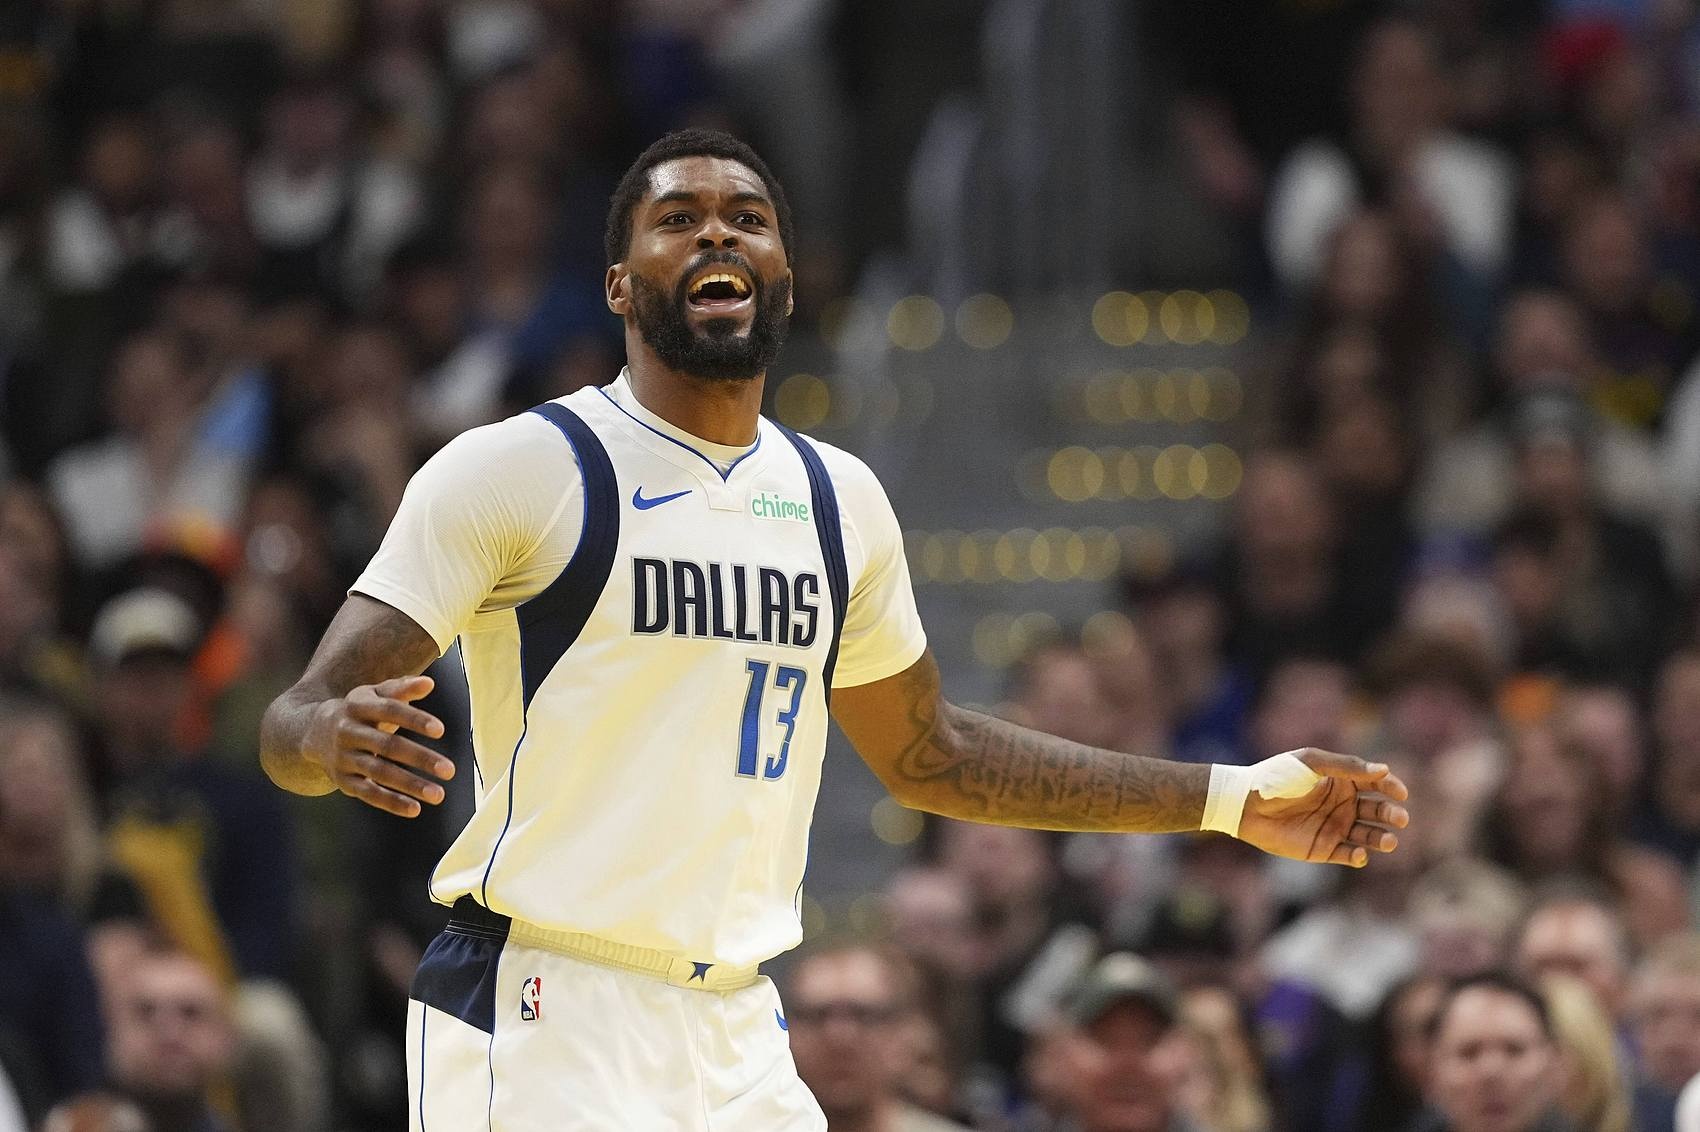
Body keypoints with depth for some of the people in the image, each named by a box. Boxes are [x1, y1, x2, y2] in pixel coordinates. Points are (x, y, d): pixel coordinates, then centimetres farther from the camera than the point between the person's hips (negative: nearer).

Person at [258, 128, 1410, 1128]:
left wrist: (1232, 799, 24)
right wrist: (339, 739, -36)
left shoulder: (838, 498, 14)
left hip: (738, 1029, 6)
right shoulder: (515, 471, -6)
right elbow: (292, 725, -10)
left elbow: (926, 752, 26)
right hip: (543, 1019, -6)